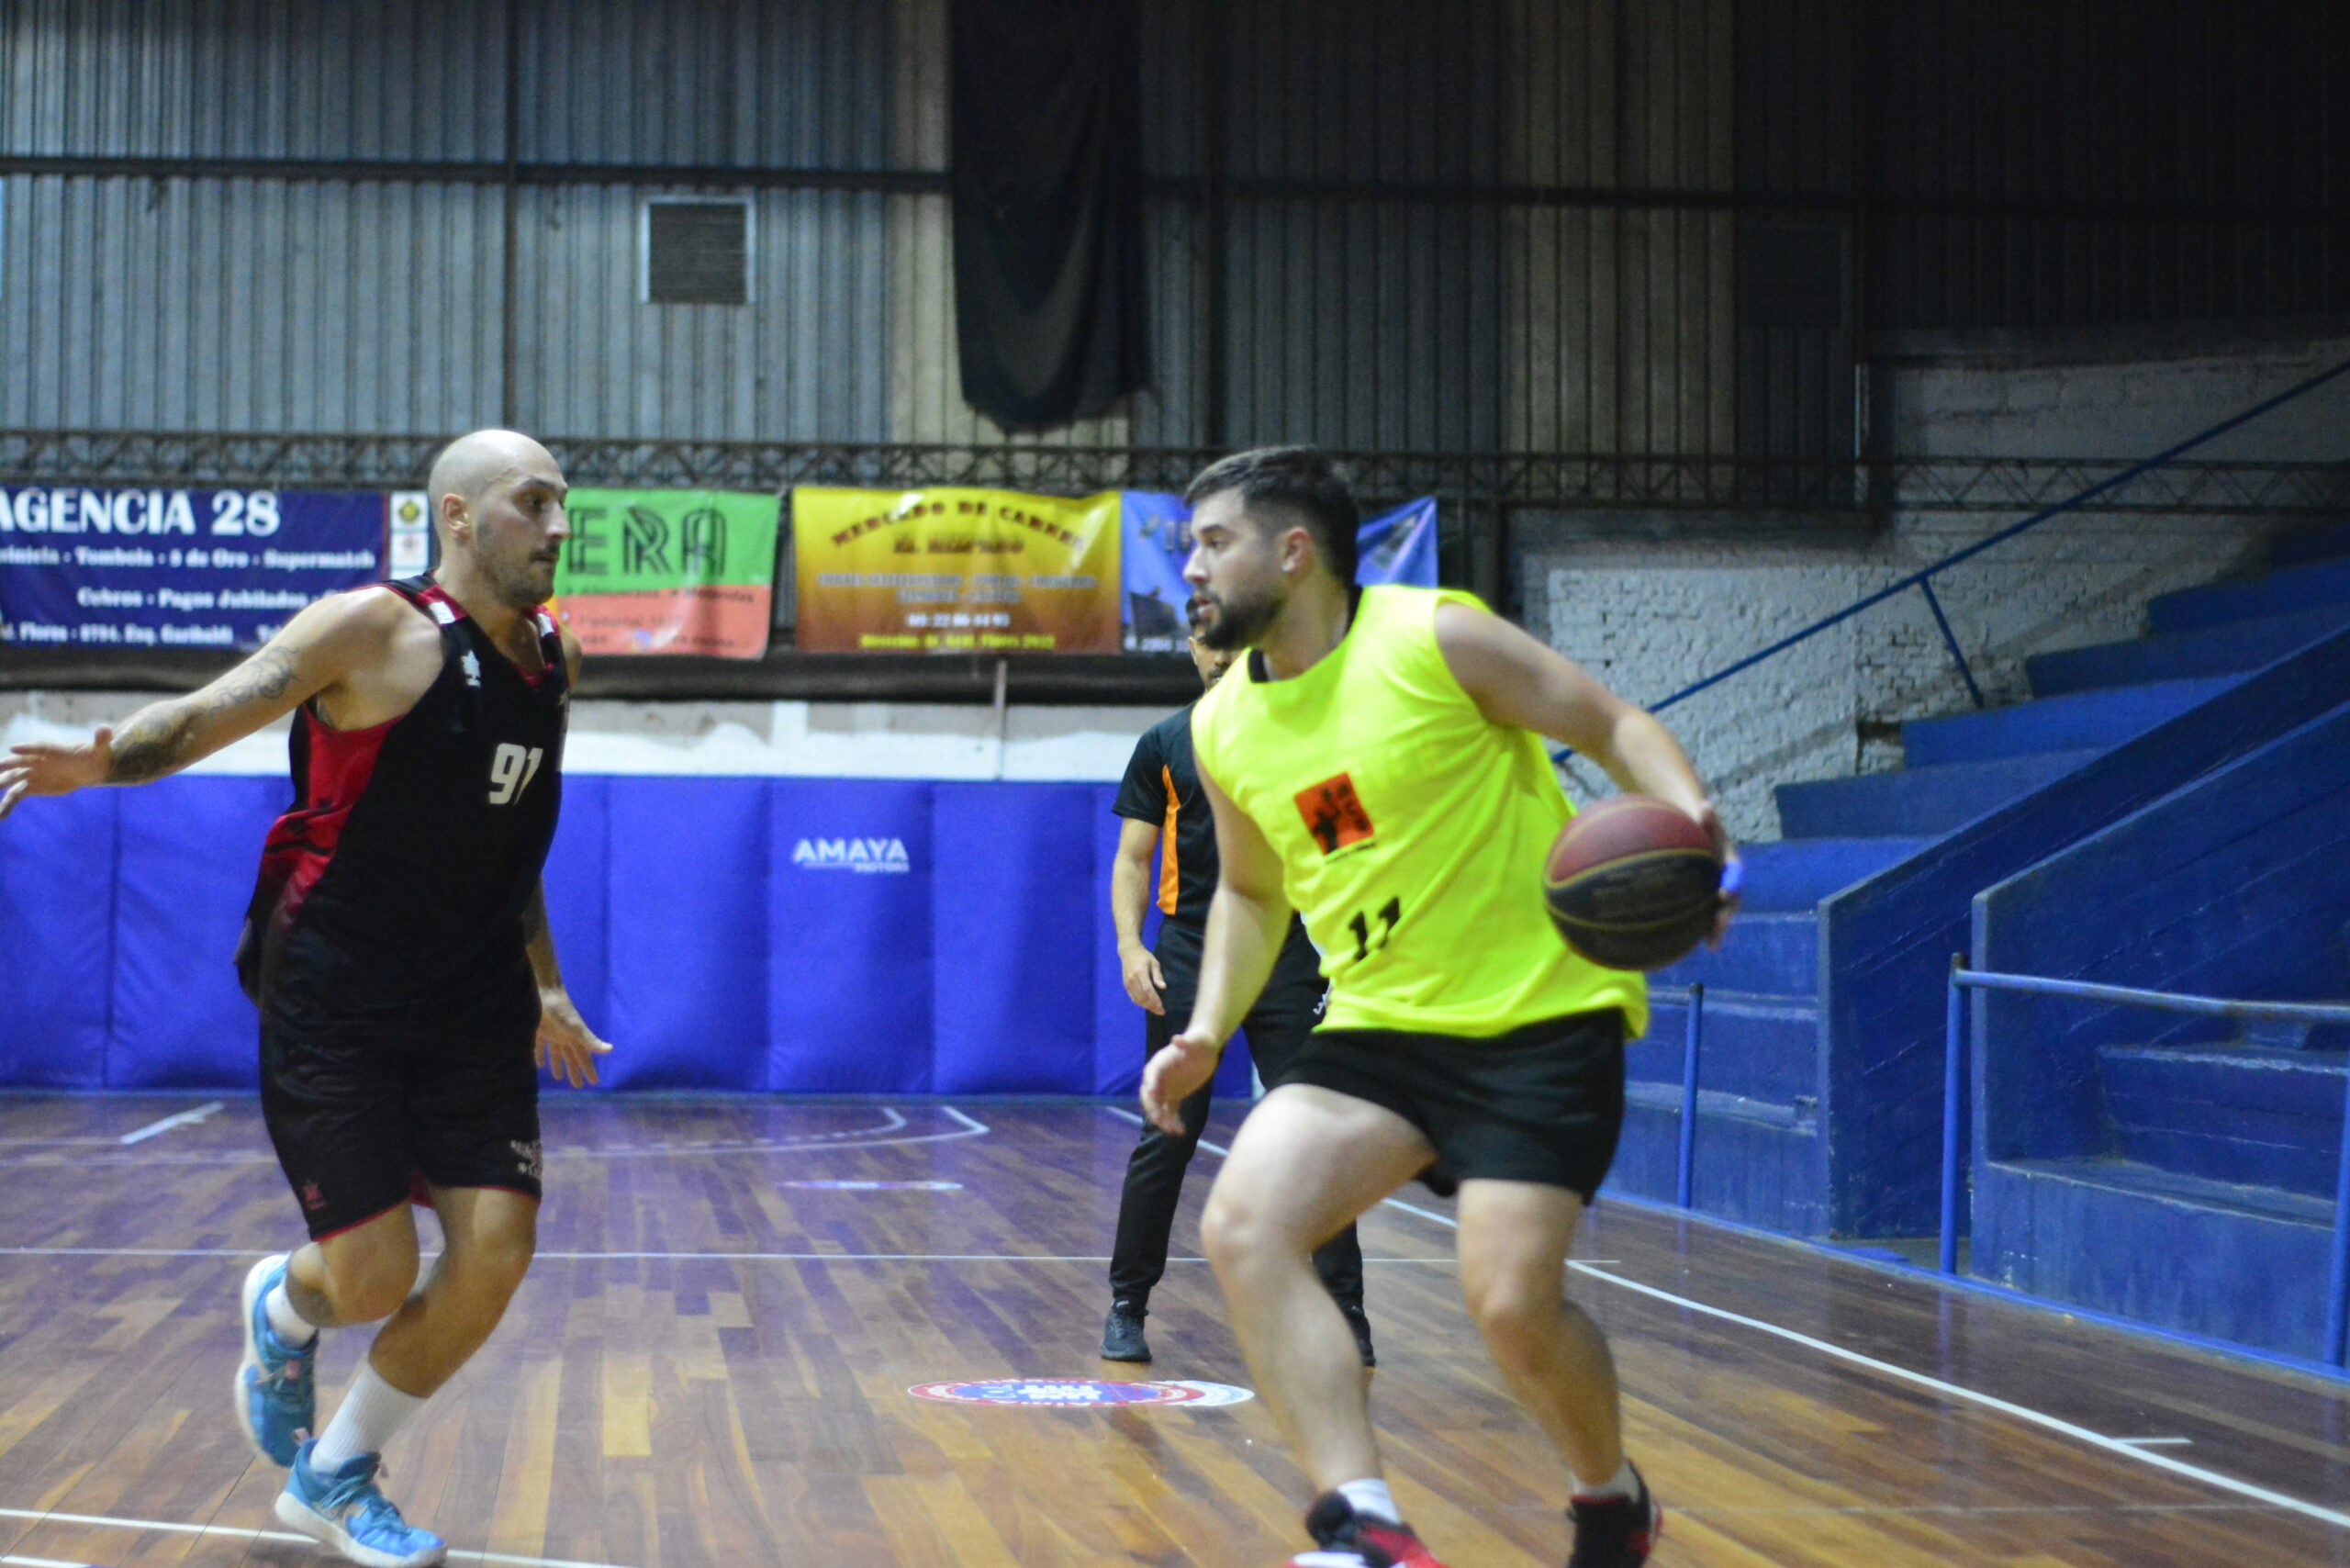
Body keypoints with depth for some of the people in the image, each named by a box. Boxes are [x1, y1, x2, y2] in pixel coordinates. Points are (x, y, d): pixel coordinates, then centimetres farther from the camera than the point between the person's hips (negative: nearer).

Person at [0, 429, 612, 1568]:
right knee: (374, 1276, -10)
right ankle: (282, 1308, 30)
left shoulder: (551, 661, 9)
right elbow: (207, 714, -16)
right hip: (331, 997, -6)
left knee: (495, 1251, -7)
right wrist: (104, 762, -36)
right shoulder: (376, 631, -11)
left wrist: (545, 989, 26)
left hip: (471, 1005, 6)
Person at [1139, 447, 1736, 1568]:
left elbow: (1617, 726, -4)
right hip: (1382, 1029, 6)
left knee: (1511, 1300, -15)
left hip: (1544, 1016, -5)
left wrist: (1690, 820, -24)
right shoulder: (1223, 728, 6)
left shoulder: (1436, 639, -11)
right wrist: (1207, 1033, 7)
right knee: (1242, 1226, -17)